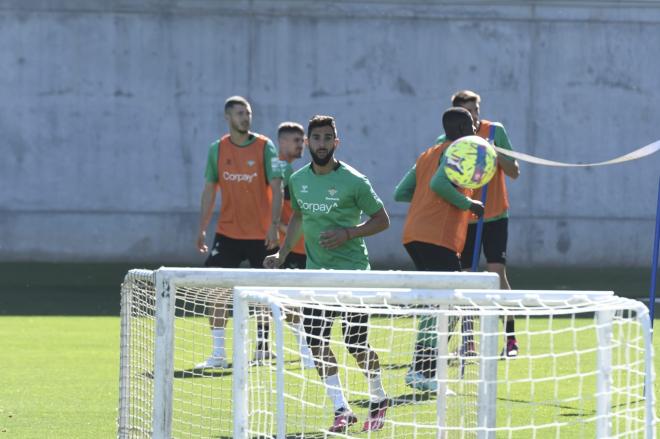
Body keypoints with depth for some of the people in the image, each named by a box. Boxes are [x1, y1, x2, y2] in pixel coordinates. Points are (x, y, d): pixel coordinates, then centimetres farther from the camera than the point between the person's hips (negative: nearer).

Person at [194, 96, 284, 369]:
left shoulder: (265, 147, -4)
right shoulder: (217, 149, 4)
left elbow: (276, 188, -7)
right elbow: (210, 190, 9)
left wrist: (274, 225, -16)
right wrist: (202, 228, 5)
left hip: (261, 234, -2)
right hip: (227, 233, 2)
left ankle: (263, 346, 20)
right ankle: (218, 354, -3)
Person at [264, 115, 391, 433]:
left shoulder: (353, 181, -11)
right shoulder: (298, 180, 5)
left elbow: (382, 220, -5)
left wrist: (347, 234, -18)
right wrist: (282, 254, 14)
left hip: (352, 272, -5)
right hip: (316, 273, 5)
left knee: (356, 344, -3)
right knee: (317, 343, -5)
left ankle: (378, 400, 21)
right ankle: (342, 410, 4)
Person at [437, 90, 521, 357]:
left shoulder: (495, 132, -3)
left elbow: (514, 173, -2)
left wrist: (497, 155, -19)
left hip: (494, 215, -2)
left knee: (497, 272, -11)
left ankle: (510, 337, -9)